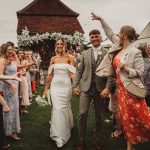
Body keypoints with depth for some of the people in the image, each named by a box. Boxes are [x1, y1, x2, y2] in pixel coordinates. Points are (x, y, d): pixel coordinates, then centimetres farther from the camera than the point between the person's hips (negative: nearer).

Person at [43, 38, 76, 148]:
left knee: (64, 107, 6)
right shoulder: (53, 59, 8)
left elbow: (72, 74, -5)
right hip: (55, 85, 2)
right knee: (57, 108, -1)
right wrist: (46, 88, 11)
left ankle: (65, 128, 29)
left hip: (66, 85, -2)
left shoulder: (69, 58, 0)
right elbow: (50, 75, 10)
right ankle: (59, 135, 10)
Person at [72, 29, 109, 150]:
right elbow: (79, 71, 7)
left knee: (99, 116, 10)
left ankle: (97, 140, 28)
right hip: (86, 87, 1)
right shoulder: (85, 53, 7)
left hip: (100, 88, -1)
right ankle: (82, 140, 15)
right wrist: (75, 85, -1)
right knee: (82, 114, -3)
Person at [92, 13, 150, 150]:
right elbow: (110, 33, 19)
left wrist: (125, 68, -24)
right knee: (126, 117, 12)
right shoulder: (119, 46, 7)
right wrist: (101, 19, 19)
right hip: (121, 88, 7)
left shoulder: (135, 52, -13)